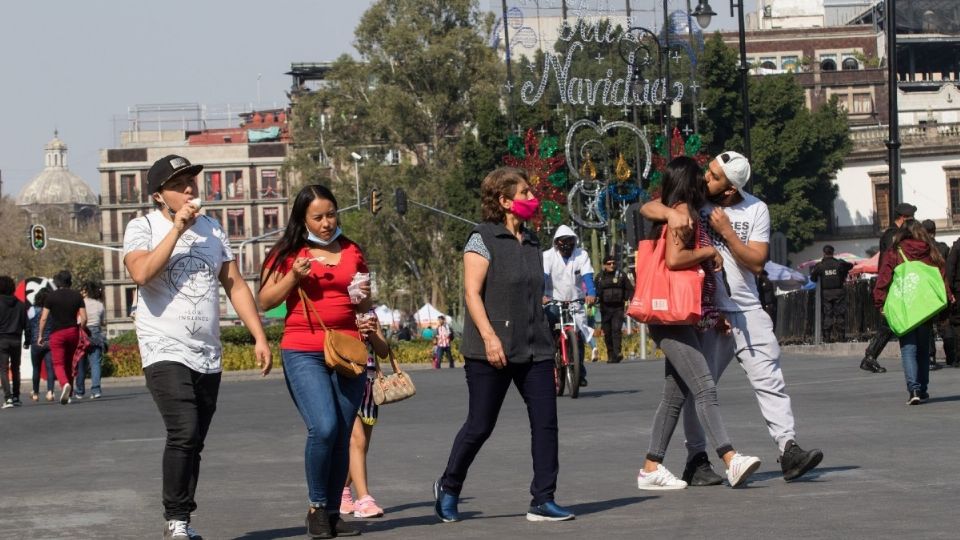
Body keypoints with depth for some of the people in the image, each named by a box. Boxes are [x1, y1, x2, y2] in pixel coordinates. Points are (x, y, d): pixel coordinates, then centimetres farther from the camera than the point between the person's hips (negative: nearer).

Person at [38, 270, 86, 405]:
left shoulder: (51, 296, -4)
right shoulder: (77, 296, 3)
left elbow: (43, 318, -6)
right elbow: (84, 318, 0)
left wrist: (40, 336, 3)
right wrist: (79, 328, 19)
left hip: (57, 333, -3)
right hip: (73, 332, 3)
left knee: (58, 364, -4)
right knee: (69, 362, 18)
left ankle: (65, 384, -31)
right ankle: (70, 391, 19)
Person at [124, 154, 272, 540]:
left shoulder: (212, 229, 14)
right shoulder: (143, 228, -2)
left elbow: (236, 285, 16)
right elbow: (142, 273, -22)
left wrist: (259, 337, 8)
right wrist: (178, 228, -18)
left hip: (208, 357, 6)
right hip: (165, 352, -6)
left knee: (193, 444, 7)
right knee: (184, 432, -21)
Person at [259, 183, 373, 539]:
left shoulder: (351, 252, 14)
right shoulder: (288, 254, 4)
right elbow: (265, 301, 4)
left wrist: (364, 297, 0)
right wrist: (293, 276, -10)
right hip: (304, 352, -4)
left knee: (342, 435, 3)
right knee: (323, 427, -19)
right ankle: (316, 507, -3)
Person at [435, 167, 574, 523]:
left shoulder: (531, 241, 15)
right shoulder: (483, 239, -6)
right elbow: (472, 292, -13)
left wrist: (545, 340, 20)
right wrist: (489, 337, -22)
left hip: (535, 349, 6)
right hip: (492, 352, -6)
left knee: (545, 421, -3)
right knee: (480, 426, 0)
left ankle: (543, 501, 1)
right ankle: (448, 488, 21)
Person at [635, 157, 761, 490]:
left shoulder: (688, 214, 22)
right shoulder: (682, 211, -7)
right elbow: (674, 259, -23)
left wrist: (714, 315, 24)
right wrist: (709, 252, -8)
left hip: (688, 320, 10)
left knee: (675, 395, 9)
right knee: (705, 389, -20)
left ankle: (651, 469, 11)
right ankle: (731, 460, -31)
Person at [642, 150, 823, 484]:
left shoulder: (755, 210, 1)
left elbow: (757, 262, -3)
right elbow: (647, 208, -7)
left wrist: (727, 232, -14)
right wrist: (670, 213, -28)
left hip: (746, 310, 1)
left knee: (770, 379, -6)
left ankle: (788, 450, -8)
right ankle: (696, 460, 8)